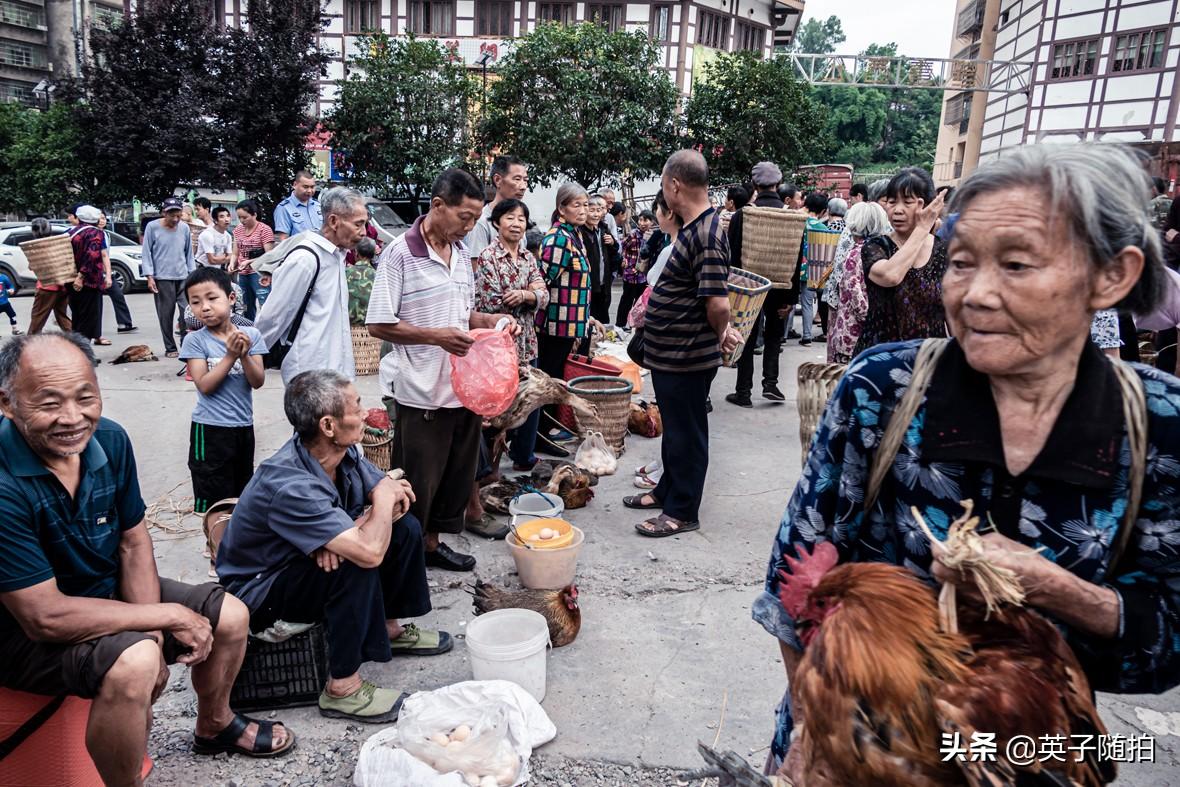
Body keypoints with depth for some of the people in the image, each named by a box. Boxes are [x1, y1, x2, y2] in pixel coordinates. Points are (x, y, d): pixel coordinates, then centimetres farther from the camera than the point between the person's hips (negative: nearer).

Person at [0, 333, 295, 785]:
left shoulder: (109, 440, -11)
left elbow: (133, 541, 0)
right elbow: (46, 617, -30)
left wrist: (150, 630, -13)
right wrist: (170, 616, -23)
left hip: (107, 593, 7)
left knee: (229, 615, 6)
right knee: (132, 663, -34)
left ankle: (214, 726, 35)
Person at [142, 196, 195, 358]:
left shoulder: (184, 228, 6)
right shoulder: (152, 227, -2)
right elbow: (147, 253, 0)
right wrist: (149, 276, -6)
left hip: (183, 277, 2)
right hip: (162, 278, -2)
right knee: (166, 314, 1)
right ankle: (170, 348, 9)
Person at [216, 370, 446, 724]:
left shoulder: (342, 452, -13)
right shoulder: (290, 486, -37)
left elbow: (396, 495, -6)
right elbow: (370, 552, -43)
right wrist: (383, 499, -24)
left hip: (304, 561, 8)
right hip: (259, 591, -8)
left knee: (405, 528, -1)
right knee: (357, 563, -32)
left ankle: (388, 627, 18)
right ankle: (342, 687, -18)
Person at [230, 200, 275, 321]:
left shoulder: (264, 229, -9)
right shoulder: (238, 230, 10)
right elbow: (235, 254, 16)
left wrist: (249, 262, -21)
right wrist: (232, 264, -5)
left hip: (259, 274, -7)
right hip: (243, 275, 7)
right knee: (246, 310, 13)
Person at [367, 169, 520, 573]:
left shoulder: (461, 253, 10)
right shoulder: (400, 254, -12)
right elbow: (379, 324, -13)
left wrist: (493, 322, 1)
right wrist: (437, 337, -22)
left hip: (464, 386, 7)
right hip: (421, 391, -7)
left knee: (456, 474, 18)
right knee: (417, 483, 4)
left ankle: (431, 543, 35)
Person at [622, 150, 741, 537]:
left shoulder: (706, 236, -24)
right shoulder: (695, 226, 8)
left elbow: (718, 304, -29)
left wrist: (719, 334, -11)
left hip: (687, 357, -10)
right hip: (670, 354, 10)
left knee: (686, 433, 4)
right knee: (673, 428, 22)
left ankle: (682, 511, 19)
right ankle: (667, 490, 39)